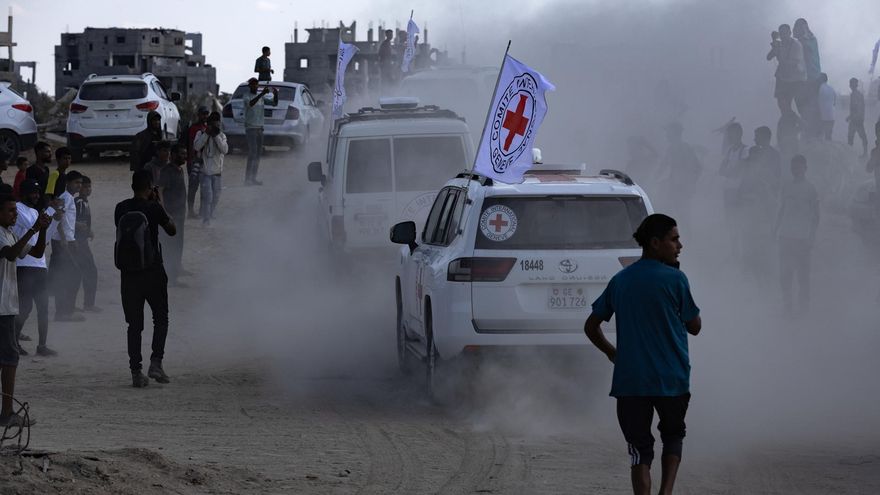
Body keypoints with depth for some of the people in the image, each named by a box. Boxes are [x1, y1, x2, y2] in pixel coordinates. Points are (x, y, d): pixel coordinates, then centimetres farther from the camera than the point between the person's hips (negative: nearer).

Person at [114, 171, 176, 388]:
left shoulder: (121, 209, 0)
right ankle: (156, 362, -4)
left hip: (128, 273, 3)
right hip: (152, 271, -3)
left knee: (134, 324, 7)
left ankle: (136, 372, 3)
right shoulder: (153, 208, -10)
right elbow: (172, 230, 3)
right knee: (160, 318, 12)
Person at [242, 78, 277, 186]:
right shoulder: (247, 96, -7)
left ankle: (253, 178, 13)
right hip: (250, 127, -7)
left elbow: (274, 103, 10)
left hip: (259, 128, 7)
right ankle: (247, 179, -14)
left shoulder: (261, 96, 11)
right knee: (252, 153, -14)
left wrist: (275, 95, -11)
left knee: (258, 153, 8)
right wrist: (262, 94, -38)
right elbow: (250, 103, -29)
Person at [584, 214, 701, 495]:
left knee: (640, 448, 5)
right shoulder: (675, 279, -8)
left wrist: (612, 353, 24)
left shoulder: (620, 281, 6)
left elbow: (591, 327, 10)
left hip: (630, 382, 2)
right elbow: (694, 326, 3)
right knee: (672, 435, 20)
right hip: (672, 380, -2)